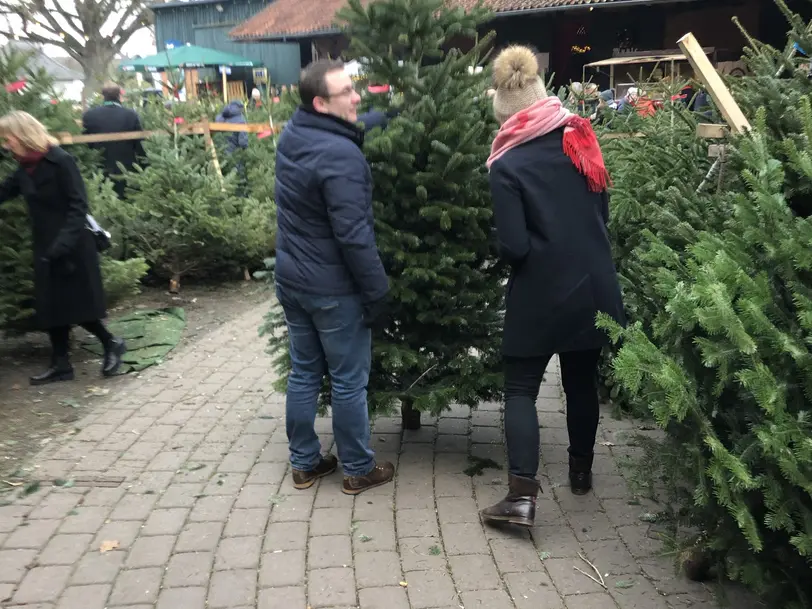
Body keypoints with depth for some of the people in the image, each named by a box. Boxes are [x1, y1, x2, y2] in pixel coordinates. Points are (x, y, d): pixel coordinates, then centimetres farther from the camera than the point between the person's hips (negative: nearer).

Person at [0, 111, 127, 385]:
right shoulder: (26, 167, 9)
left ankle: (112, 344, 19)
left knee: (75, 303, -2)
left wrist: (64, 243, -24)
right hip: (45, 248, 8)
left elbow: (78, 205, -18)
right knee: (50, 306, 10)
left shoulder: (60, 161, -14)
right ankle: (61, 364, 19)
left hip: (71, 247, -8)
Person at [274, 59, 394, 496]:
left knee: (303, 373, 17)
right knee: (349, 381, 6)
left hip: (291, 279, 8)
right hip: (333, 288, -8)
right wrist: (377, 293, -16)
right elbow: (354, 237, -25)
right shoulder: (341, 156, -24)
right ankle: (358, 470, 22)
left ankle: (304, 463, 30)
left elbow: (352, 127, 21)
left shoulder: (293, 132, 2)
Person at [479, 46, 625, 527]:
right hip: (593, 285, 5)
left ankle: (522, 495, -1)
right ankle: (582, 470, 33)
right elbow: (603, 213, 12)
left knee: (521, 388, 5)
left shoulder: (507, 165, -14)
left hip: (541, 293, -5)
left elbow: (513, 247, -16)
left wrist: (530, 251, 5)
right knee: (583, 380, 18)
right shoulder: (581, 140, 3)